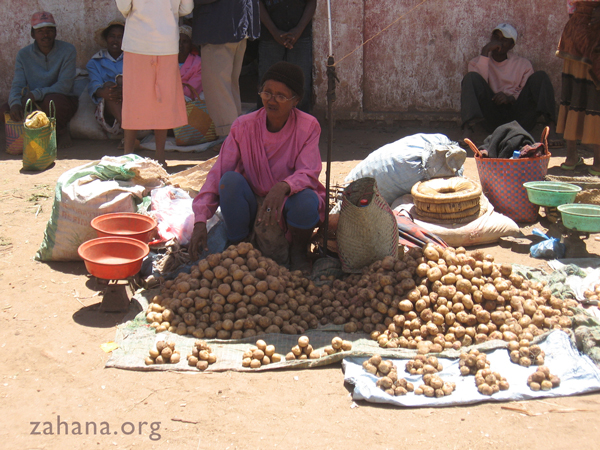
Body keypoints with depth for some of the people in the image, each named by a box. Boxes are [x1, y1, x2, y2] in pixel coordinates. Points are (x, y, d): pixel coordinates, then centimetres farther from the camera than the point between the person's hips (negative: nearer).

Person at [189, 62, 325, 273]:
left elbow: (308, 174, -22)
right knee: (230, 180, -29)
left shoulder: (308, 127, -11)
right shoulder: (243, 126, -10)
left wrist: (283, 187, -46)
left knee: (306, 201, -35)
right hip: (252, 206, 1)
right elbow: (217, 174, -14)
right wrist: (200, 221, -26)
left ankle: (298, 251, -1)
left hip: (287, 205, -1)